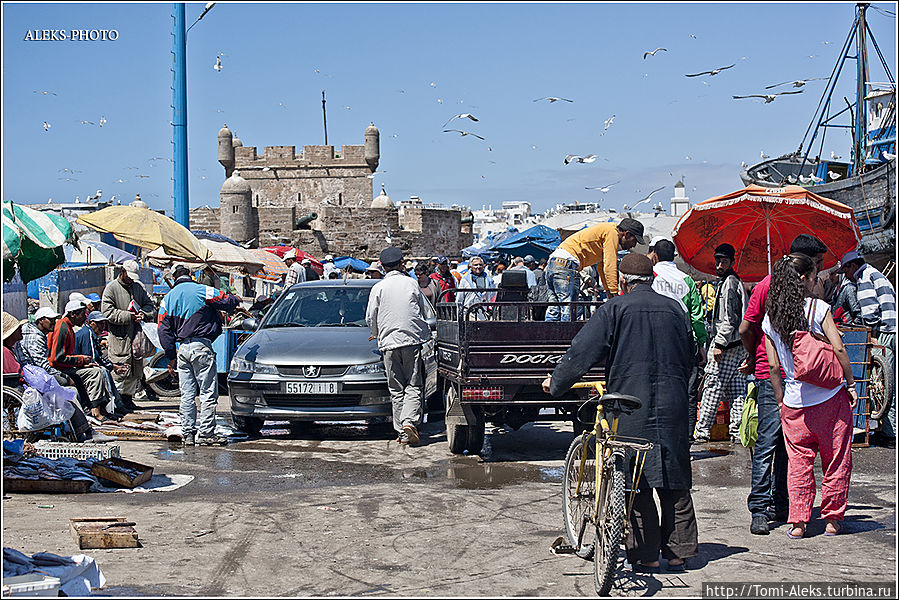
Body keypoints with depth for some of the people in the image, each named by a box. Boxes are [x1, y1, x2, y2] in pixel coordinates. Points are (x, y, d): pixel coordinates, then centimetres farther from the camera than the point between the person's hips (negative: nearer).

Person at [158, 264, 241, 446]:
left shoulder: (167, 299, 12)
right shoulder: (202, 291, -4)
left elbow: (164, 330, 10)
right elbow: (227, 302, 1)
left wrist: (171, 357, 13)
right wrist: (236, 300, 26)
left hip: (182, 348, 5)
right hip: (201, 346, -5)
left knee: (187, 394, 10)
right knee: (208, 392, -2)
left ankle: (188, 433, 10)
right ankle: (205, 433, -5)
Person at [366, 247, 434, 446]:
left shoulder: (378, 288, 1)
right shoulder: (411, 283, 4)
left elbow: (370, 318, 4)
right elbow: (428, 311, 12)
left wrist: (377, 333, 24)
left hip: (389, 342, 0)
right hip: (413, 340, 0)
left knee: (396, 389, 7)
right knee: (414, 386, 1)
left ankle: (402, 432, 5)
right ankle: (410, 421, -21)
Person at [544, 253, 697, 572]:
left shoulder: (615, 309, -4)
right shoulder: (675, 309, 10)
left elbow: (582, 351, -7)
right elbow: (690, 357, 18)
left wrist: (556, 382, 6)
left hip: (630, 406, -4)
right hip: (672, 408, 4)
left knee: (635, 483, 2)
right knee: (673, 481, 11)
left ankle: (646, 556, 3)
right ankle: (677, 552, 15)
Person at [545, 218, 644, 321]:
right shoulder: (612, 233, -5)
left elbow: (602, 266, 32)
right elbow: (610, 266, -12)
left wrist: (608, 291, 31)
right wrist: (614, 294, -10)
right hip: (566, 263, -10)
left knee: (554, 311, 10)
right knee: (569, 314, -11)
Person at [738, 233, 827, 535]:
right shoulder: (769, 284, -7)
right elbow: (745, 329, -5)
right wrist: (756, 357, 9)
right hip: (771, 376, -7)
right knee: (768, 441, -9)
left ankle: (781, 506, 14)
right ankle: (759, 510, -8)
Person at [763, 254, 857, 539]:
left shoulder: (770, 320, 0)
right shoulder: (818, 308, -10)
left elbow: (773, 367, 1)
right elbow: (838, 349, -13)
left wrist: (781, 400, 10)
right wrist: (850, 384, -3)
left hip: (795, 402, 3)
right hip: (830, 397, -3)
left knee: (799, 463, 11)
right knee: (836, 461, 10)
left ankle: (797, 522, 9)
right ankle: (832, 520, 17)